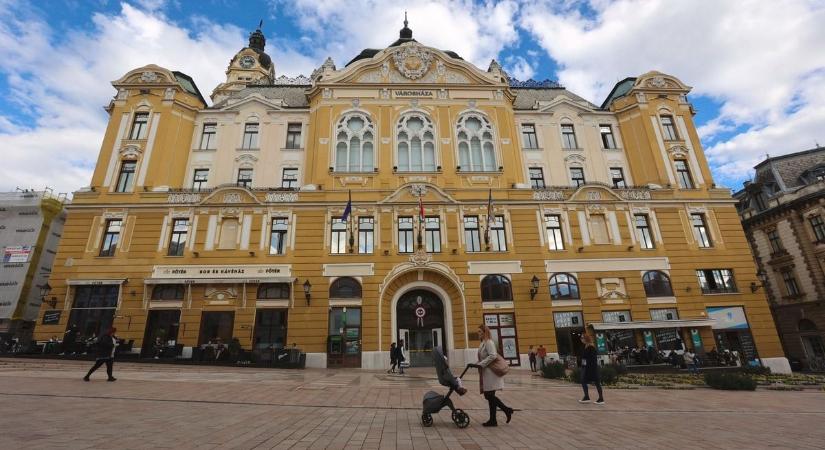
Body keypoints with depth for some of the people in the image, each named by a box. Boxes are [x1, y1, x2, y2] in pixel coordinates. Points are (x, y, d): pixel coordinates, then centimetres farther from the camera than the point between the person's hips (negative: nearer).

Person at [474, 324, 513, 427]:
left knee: (490, 396, -2)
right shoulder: (483, 343, 15)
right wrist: (478, 364, 7)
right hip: (486, 373, 9)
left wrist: (481, 364, -22)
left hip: (490, 373, -9)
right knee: (489, 396, 11)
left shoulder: (489, 342, -13)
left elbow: (492, 356, -25)